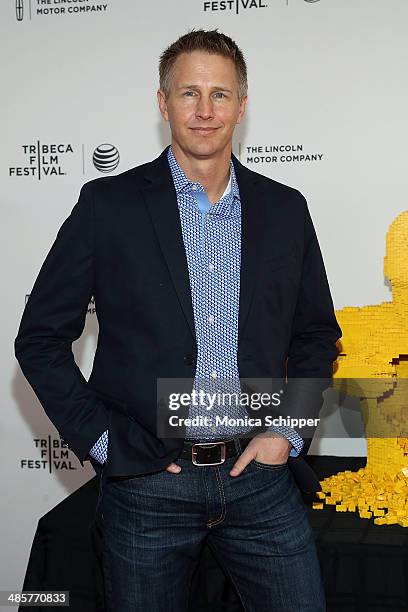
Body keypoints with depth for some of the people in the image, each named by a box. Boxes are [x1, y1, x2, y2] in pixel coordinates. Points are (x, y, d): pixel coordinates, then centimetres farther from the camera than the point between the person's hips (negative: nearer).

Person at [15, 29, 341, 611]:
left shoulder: (285, 209, 5)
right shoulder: (108, 204, -3)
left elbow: (317, 333, 13)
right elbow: (41, 338, -1)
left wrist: (288, 432, 1)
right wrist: (103, 443, -6)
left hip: (261, 475, 2)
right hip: (147, 486, -1)